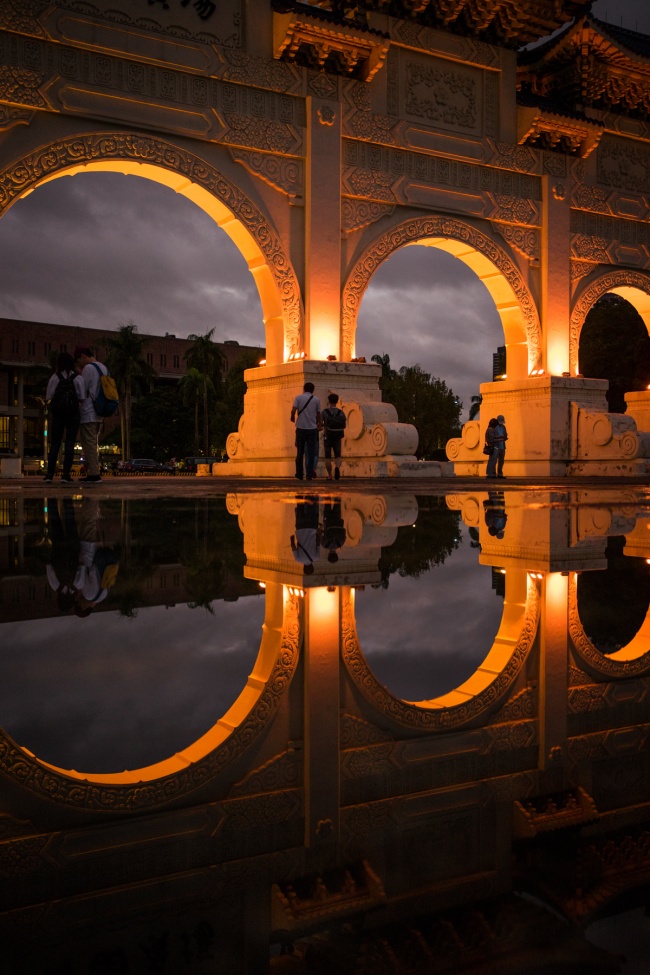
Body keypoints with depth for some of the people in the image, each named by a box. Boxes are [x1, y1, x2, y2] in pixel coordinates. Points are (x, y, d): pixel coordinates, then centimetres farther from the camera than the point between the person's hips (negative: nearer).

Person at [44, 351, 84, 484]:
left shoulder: (54, 378, -2)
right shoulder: (78, 378, -3)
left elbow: (48, 397, -4)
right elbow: (81, 398, -6)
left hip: (57, 413, 1)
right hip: (73, 413, -1)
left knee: (54, 443, 8)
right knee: (70, 443, 1)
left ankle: (50, 474, 3)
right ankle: (66, 474, -7)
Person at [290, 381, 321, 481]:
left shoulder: (299, 397, 1)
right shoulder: (316, 400, 4)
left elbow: (293, 410, -10)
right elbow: (318, 414, 8)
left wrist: (292, 418, 11)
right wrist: (319, 424, 26)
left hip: (301, 428, 0)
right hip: (312, 429, 0)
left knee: (300, 452, 10)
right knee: (311, 453, 3)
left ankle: (299, 474, 14)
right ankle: (309, 475, -5)